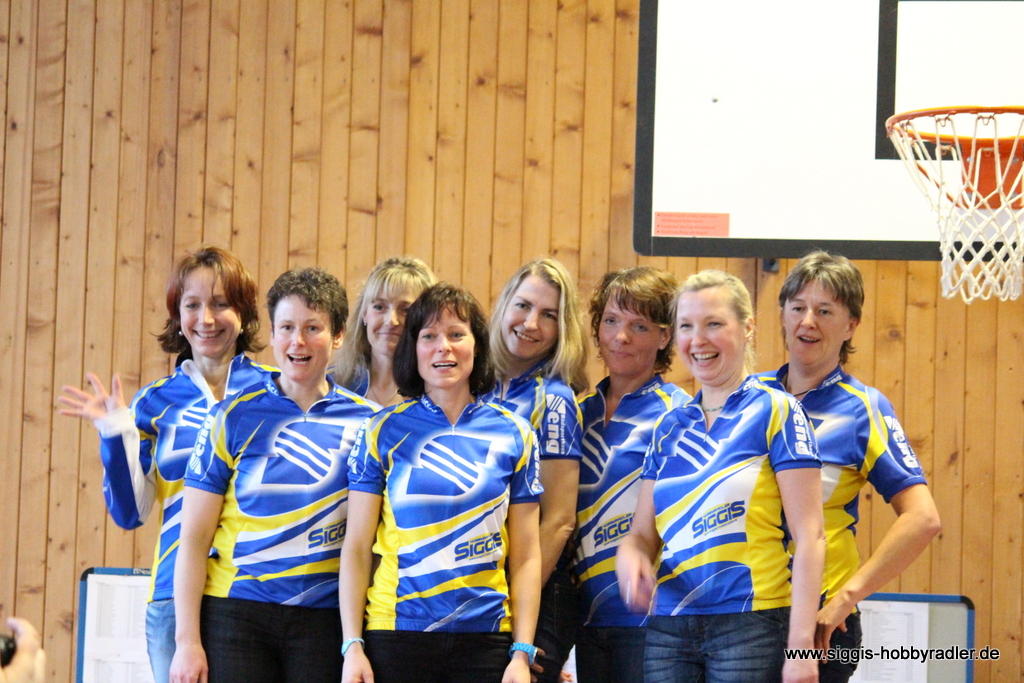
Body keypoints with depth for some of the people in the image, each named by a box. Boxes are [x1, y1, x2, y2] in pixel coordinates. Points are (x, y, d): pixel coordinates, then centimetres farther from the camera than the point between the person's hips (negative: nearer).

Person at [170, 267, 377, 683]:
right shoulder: (235, 417, 2)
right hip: (236, 616, -1)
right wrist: (187, 641, -5)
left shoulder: (364, 422, 5)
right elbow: (194, 538, 1)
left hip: (324, 618, 1)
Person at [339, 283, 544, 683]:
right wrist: (352, 645, -4)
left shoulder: (513, 435, 6)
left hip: (485, 637, 1)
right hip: (396, 632, -1)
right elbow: (356, 547, 3)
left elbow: (526, 556, 6)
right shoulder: (384, 431, 4)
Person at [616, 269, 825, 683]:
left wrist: (801, 645, -16)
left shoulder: (776, 412, -2)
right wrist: (630, 559, -9)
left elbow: (809, 536, -7)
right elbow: (644, 533, 16)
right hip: (668, 629, 5)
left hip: (752, 627, -5)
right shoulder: (669, 428, 15)